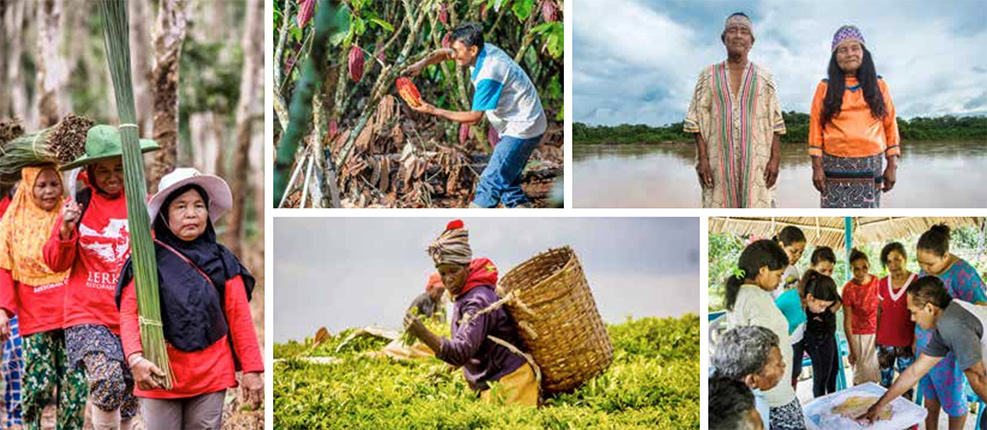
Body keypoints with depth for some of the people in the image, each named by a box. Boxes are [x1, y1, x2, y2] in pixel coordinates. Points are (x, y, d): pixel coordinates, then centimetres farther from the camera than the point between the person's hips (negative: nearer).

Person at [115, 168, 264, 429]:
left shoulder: (223, 262, 7)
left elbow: (240, 317, 7)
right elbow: (129, 313, -5)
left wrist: (252, 369, 4)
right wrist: (136, 359, -20)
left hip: (211, 376, 2)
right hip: (159, 375, -2)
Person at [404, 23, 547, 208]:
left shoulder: (488, 74, -28)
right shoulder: (485, 50, -1)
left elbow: (474, 118, -23)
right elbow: (444, 53, 13)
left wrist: (434, 111, -20)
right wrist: (422, 64, -6)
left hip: (522, 129, -10)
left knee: (490, 182, -9)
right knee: (507, 182, 18)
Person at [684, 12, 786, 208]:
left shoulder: (764, 78, 10)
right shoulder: (709, 76, 9)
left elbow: (775, 123, 6)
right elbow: (697, 120, 5)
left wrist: (775, 159, -4)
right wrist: (702, 158, -4)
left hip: (756, 161, 0)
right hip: (719, 161, 0)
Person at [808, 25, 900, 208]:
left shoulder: (878, 85, 9)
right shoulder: (825, 87, 6)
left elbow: (890, 124, 9)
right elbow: (815, 126, 4)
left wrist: (892, 165, 4)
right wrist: (817, 166, -3)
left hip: (870, 165, 1)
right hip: (835, 165, -1)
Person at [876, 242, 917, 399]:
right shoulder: (883, 283, 5)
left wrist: (916, 341, -10)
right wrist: (877, 336, 13)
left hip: (906, 344, -4)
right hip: (885, 343, 4)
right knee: (885, 382, 13)